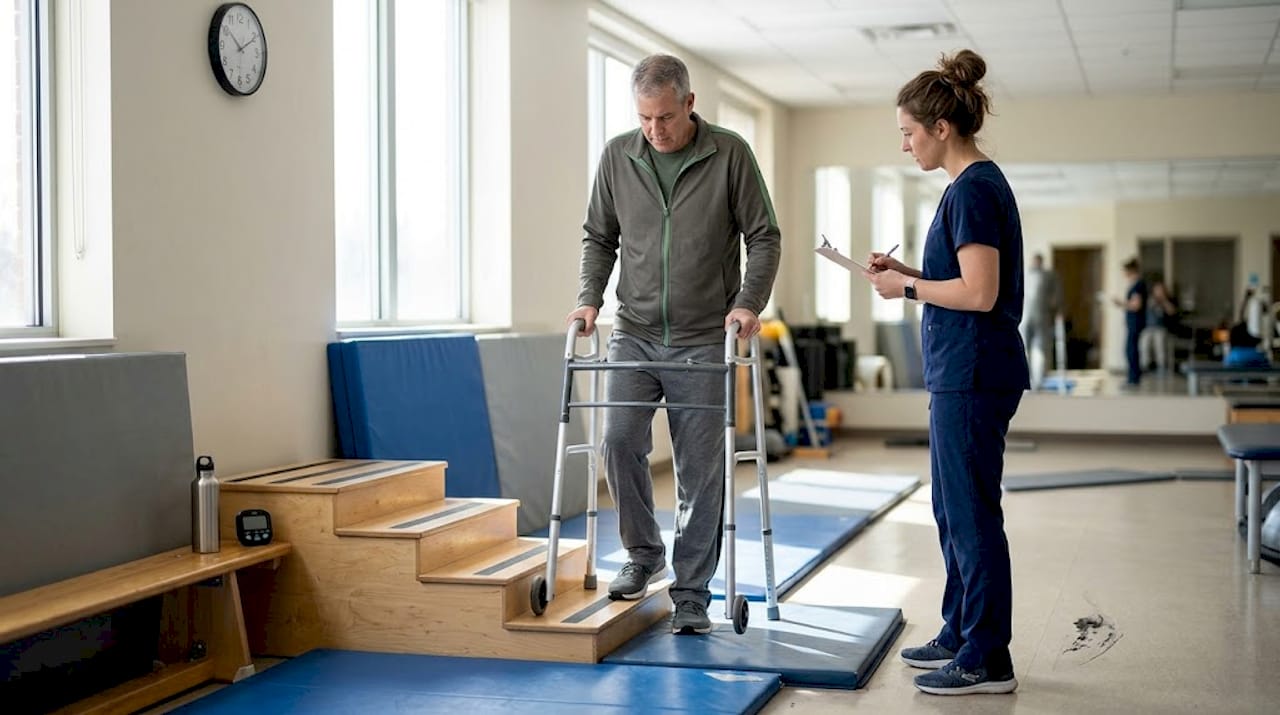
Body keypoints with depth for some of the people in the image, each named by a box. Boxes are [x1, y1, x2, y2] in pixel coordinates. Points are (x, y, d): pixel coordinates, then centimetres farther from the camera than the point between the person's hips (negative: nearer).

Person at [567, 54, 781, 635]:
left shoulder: (730, 155, -4)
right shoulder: (617, 157, 4)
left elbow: (764, 236, -1)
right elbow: (599, 237, 13)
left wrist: (748, 303, -13)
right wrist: (589, 298, -1)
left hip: (704, 341, -2)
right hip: (634, 333, 2)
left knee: (700, 471, 0)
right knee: (619, 439, -13)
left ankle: (691, 594, 12)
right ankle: (643, 553, 12)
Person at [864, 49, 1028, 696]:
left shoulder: (973, 190, -17)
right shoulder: (978, 183, 14)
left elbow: (979, 293, -23)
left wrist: (907, 286, -11)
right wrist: (906, 272, 9)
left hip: (973, 377, -10)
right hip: (963, 374, 10)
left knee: (972, 514, -3)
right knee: (955, 511, 18)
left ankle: (988, 661, 7)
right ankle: (961, 634, 29)